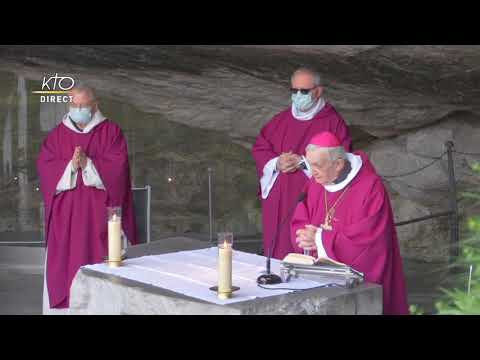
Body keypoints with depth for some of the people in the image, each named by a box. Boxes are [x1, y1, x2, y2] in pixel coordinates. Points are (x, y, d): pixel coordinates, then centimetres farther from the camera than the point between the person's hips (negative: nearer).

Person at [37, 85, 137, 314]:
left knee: (101, 262, -2)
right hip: (66, 213, 2)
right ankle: (64, 307, 7)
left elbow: (118, 166, -8)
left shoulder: (111, 131, 2)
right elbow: (44, 166, -1)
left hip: (100, 212, -2)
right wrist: (71, 165, -17)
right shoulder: (57, 134, 10)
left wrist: (88, 164, -19)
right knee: (64, 262, 1)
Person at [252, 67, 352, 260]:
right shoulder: (280, 120, 12)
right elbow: (259, 148, 11)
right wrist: (276, 163, -10)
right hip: (279, 200, 5)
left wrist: (303, 162, -18)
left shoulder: (333, 122, -3)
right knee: (278, 247, 8)